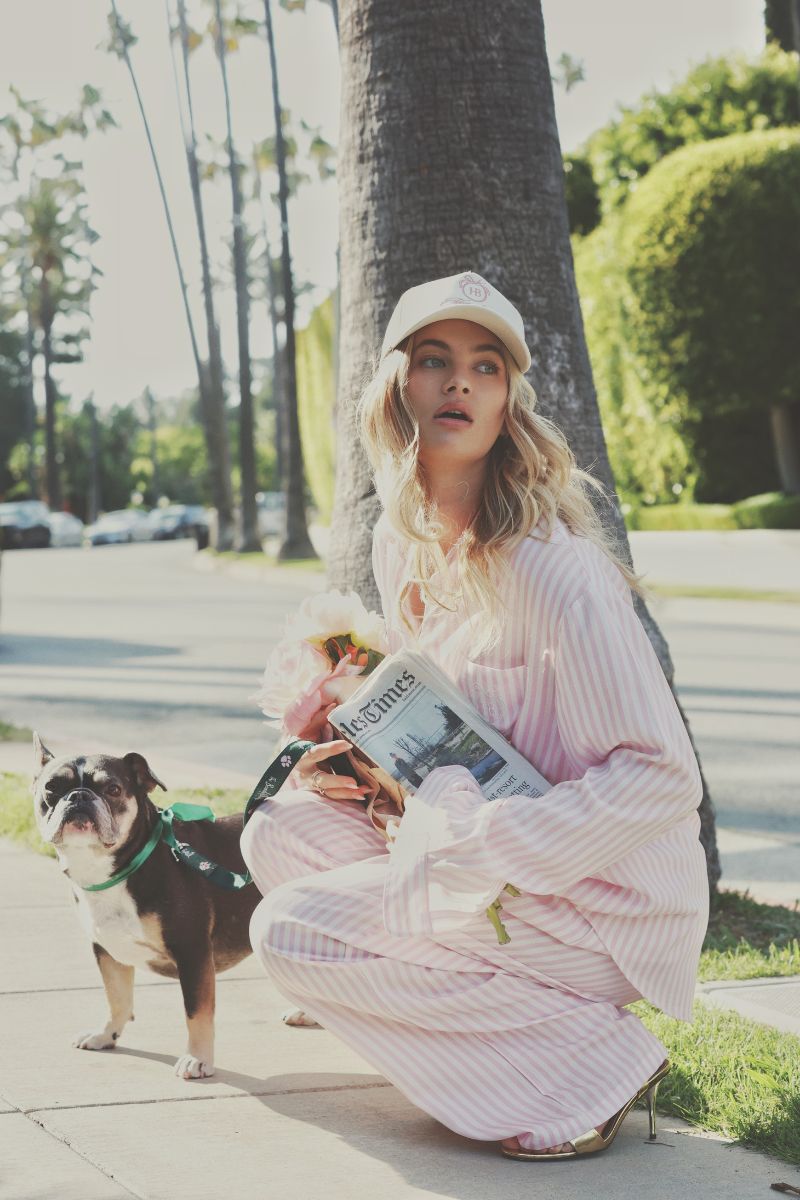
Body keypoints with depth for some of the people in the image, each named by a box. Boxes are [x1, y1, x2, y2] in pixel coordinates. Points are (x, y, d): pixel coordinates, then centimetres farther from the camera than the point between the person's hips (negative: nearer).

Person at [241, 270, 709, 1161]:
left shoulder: (548, 566, -22)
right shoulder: (401, 545, 4)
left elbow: (660, 776, -24)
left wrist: (473, 854, -26)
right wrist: (354, 747, -2)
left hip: (600, 900, -8)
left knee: (290, 930, -16)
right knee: (279, 832, 2)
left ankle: (591, 1062, -7)